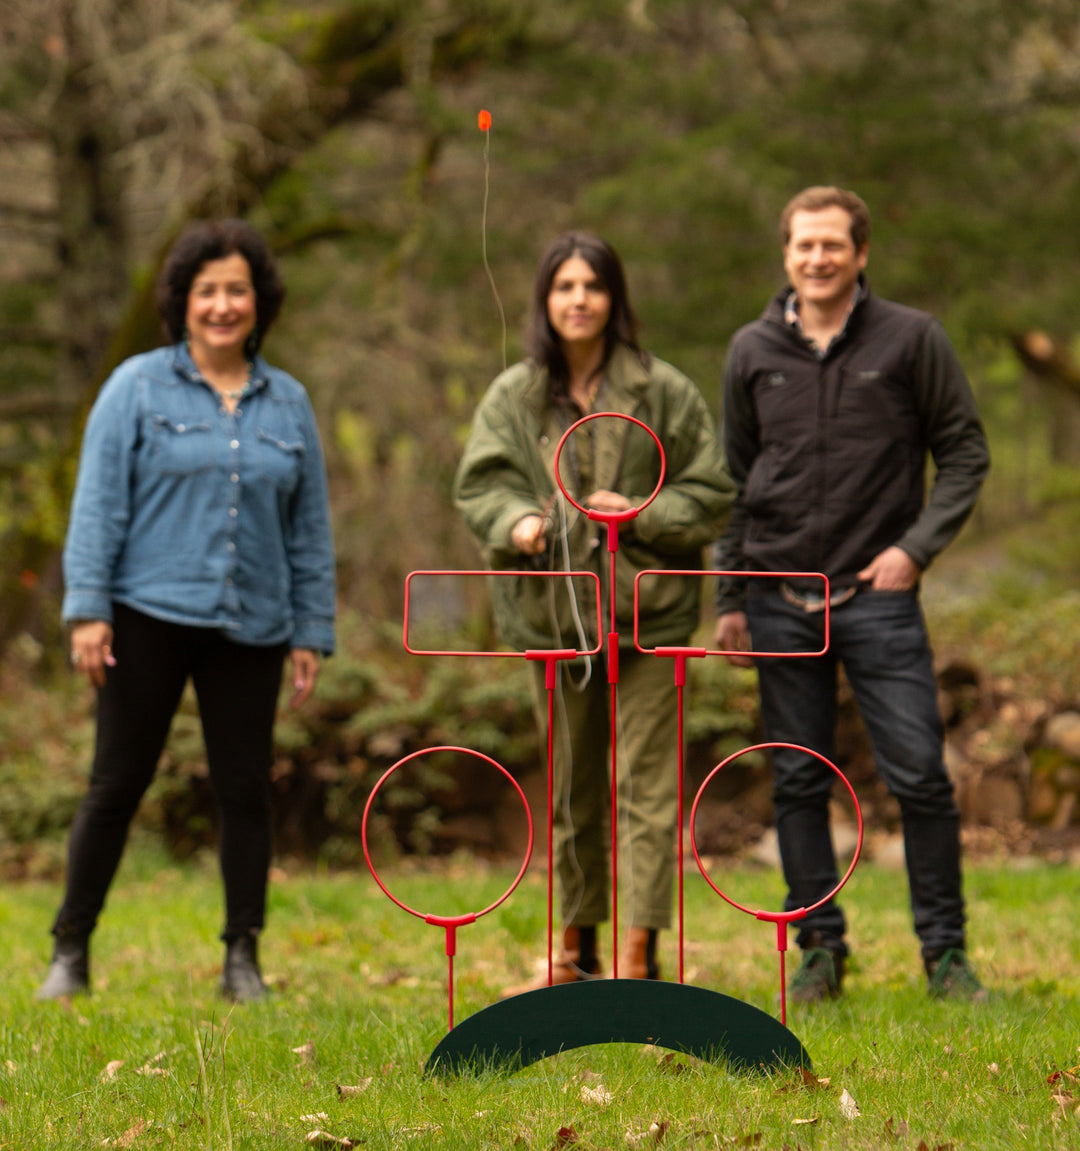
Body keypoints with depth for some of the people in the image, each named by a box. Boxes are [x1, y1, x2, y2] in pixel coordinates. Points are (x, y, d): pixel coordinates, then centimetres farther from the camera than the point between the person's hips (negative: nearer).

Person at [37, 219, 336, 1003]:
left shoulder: (288, 403, 11)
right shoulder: (139, 388, 2)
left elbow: (310, 529, 14)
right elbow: (98, 502, -1)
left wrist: (312, 633, 10)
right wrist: (87, 607, -9)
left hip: (250, 629, 3)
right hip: (149, 619, -3)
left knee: (247, 790, 3)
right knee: (117, 784, 0)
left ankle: (243, 961, 12)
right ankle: (72, 952, 9)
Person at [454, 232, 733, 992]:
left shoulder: (664, 393, -1)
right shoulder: (513, 398, 6)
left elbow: (712, 492, 1)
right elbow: (478, 482, 3)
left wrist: (643, 514, -14)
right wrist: (514, 522, -17)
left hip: (647, 614, -3)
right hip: (553, 613, 3)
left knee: (647, 785, -7)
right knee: (571, 787, 13)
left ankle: (641, 955, -6)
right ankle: (578, 948, 24)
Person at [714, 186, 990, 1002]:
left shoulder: (911, 339, 0)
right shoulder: (754, 352, 8)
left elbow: (965, 453, 3)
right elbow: (735, 480, 13)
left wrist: (917, 545, -9)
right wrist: (730, 597, 9)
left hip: (879, 597, -2)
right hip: (780, 602, 3)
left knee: (919, 775, -5)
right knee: (799, 781, 5)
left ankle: (945, 950, 6)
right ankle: (820, 947, 15)